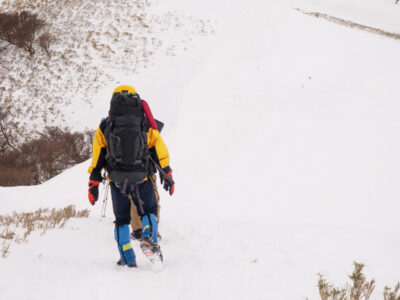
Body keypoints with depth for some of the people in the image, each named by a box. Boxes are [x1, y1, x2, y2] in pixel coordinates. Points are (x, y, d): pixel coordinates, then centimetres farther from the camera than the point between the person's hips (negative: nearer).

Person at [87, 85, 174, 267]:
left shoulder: (105, 127, 6)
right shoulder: (146, 125, 4)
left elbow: (97, 157, 5)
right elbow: (160, 151, 5)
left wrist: (93, 184, 9)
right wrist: (167, 175, 15)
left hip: (117, 181, 1)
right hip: (141, 179, -1)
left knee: (122, 219, 16)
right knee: (148, 212, 19)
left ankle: (127, 259, 13)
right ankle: (149, 238, -11)